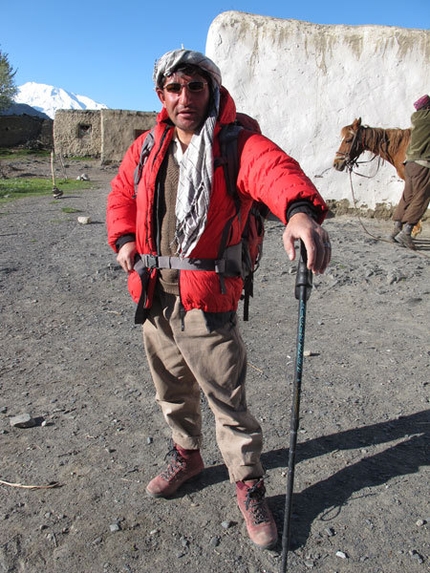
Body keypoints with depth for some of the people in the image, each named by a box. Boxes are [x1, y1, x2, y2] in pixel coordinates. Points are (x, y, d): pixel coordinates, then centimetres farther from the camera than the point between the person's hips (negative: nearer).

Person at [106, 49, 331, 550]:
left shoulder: (238, 143, -11)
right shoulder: (147, 148, 8)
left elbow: (273, 168, -32)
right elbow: (121, 194, 22)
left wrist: (300, 209, -55)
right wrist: (123, 239, 3)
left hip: (207, 301, -6)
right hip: (154, 296, 6)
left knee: (227, 399, 3)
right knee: (172, 389, 23)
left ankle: (249, 485, 26)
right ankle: (186, 453, 49)